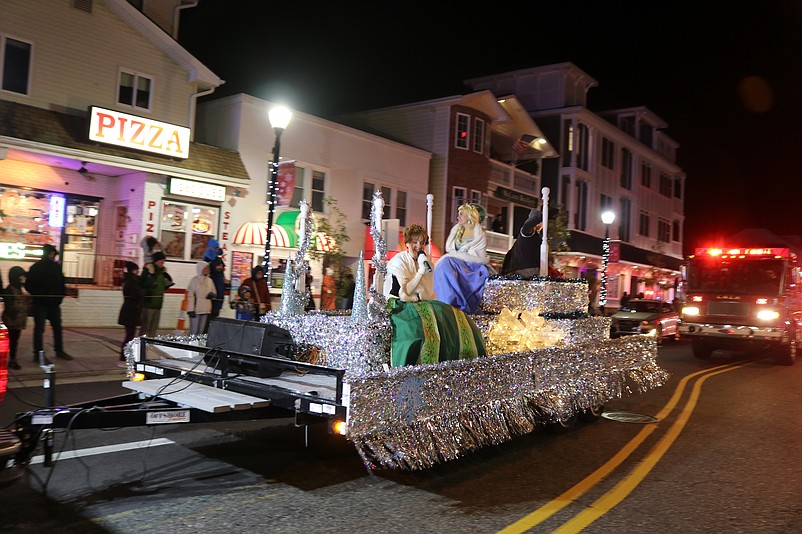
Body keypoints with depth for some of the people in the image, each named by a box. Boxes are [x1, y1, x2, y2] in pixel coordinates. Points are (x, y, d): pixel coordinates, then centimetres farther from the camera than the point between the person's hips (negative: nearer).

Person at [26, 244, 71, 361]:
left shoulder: (57, 267, 8)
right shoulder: (36, 268, -6)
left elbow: (61, 283, 15)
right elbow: (29, 285, -8)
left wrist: (62, 293, -1)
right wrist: (38, 296, -16)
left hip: (54, 303, 5)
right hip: (40, 303, -5)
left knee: (57, 328, 10)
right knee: (39, 329, 1)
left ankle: (59, 351, 20)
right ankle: (38, 353, 7)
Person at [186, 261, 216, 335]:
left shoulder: (209, 280, 11)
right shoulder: (194, 280, -5)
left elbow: (214, 292, 20)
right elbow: (190, 295, -8)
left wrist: (212, 294, -6)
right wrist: (191, 310, -15)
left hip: (206, 310, 5)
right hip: (196, 309, -5)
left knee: (201, 331, 9)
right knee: (194, 331, -6)